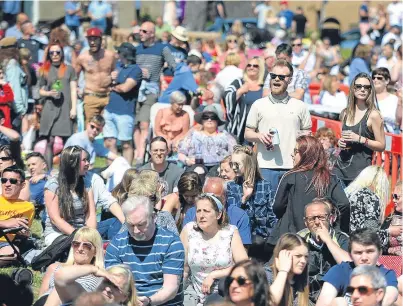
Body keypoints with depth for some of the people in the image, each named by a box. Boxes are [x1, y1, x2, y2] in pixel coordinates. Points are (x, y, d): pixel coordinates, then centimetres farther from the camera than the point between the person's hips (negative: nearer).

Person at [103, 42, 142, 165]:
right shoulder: (119, 66, 16)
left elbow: (125, 88, -17)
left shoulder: (136, 70, -7)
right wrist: (111, 78, -2)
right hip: (110, 110, 7)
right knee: (109, 143, 7)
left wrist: (113, 87, 2)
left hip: (124, 112, -7)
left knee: (126, 145, 1)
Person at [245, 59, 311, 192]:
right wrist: (259, 136, -11)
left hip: (293, 167, 1)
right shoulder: (259, 105, 9)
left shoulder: (300, 106, 11)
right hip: (266, 166, -1)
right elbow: (247, 134, 11)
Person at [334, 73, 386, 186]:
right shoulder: (345, 113, 13)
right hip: (340, 166, 5)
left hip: (360, 169, -5)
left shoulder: (373, 115, -4)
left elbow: (381, 146, -5)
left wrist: (360, 139, -16)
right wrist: (340, 142, 8)